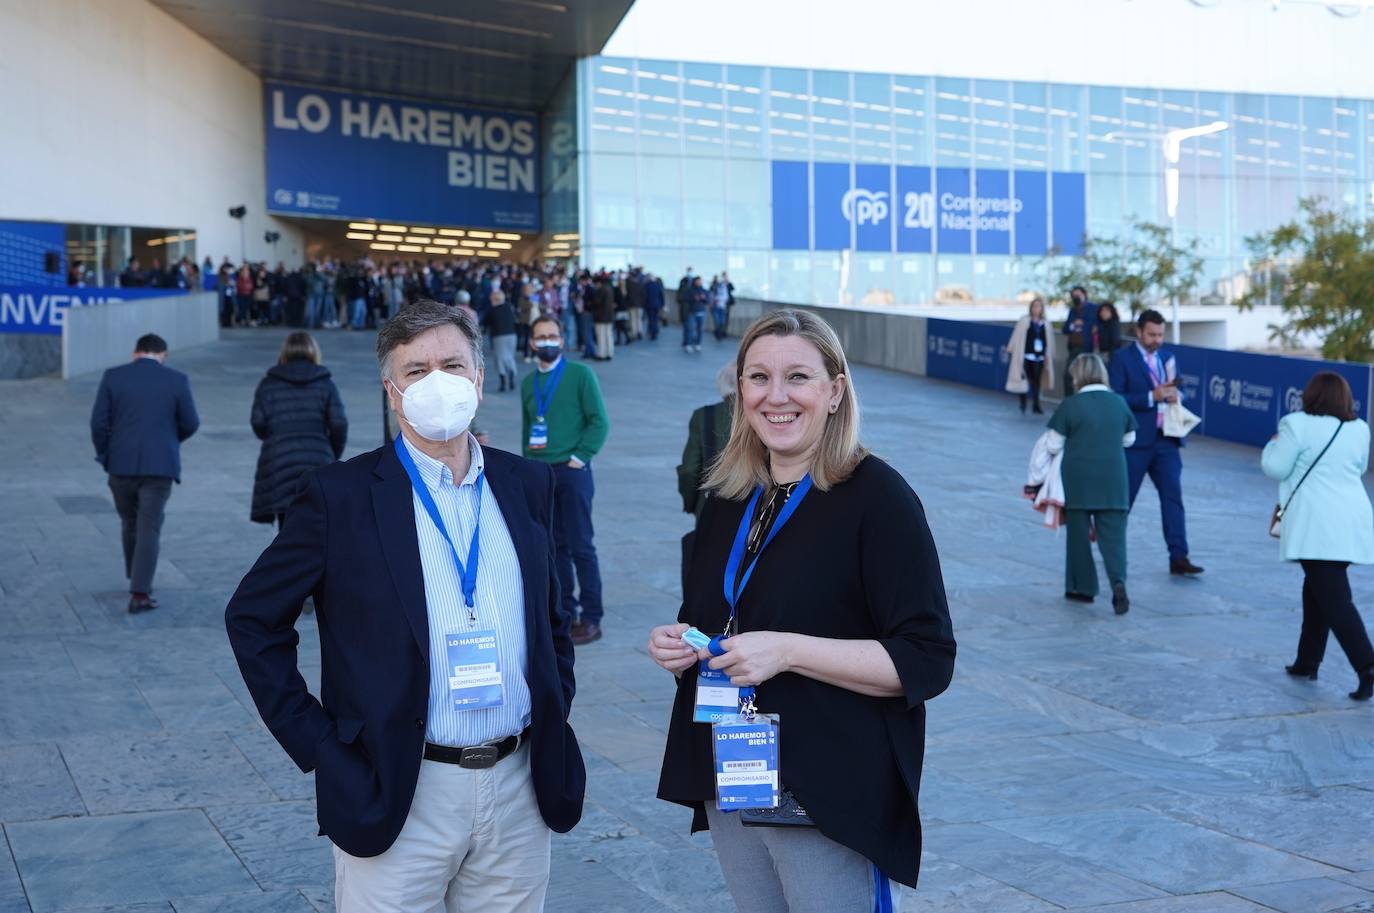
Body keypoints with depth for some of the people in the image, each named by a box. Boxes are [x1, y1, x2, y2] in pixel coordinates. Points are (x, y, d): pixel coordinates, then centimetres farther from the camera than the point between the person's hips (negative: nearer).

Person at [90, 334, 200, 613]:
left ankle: (138, 579, 33)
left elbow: (99, 422, -3)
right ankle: (140, 594, -5)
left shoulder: (113, 377, 0)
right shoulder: (177, 380, -1)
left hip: (121, 464, 2)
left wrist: (105, 455, 11)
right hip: (159, 465, -2)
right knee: (149, 529, 1)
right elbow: (190, 423, 1)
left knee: (130, 523, 21)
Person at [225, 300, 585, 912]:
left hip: (519, 791, 4)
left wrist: (554, 727, 9)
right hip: (400, 796, -4)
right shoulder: (340, 494, -5)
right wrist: (319, 747, -5)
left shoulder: (527, 486, 7)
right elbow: (252, 617, -1)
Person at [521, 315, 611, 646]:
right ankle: (565, 611, 17)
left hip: (572, 472, -5)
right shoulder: (529, 382, 13)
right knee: (554, 546, 8)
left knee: (580, 546, -4)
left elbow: (599, 421, -5)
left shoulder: (580, 374, -3)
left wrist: (580, 457, -10)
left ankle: (591, 618, 1)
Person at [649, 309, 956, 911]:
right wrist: (677, 644, 0)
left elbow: (927, 662, -17)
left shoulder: (877, 496, -12)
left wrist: (787, 651, -24)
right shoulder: (729, 498, 9)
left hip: (828, 795, -6)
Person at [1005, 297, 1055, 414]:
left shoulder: (1045, 324, 8)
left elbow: (1048, 341, 11)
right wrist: (1012, 350, -2)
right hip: (1026, 356, -2)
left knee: (1036, 380, 1)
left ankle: (1036, 405, 8)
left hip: (1039, 357, 2)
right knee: (1024, 379, -4)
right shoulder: (1024, 321, 0)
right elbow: (1017, 337, 0)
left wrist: (1048, 356, 7)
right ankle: (1023, 404, 8)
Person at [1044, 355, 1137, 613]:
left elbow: (1054, 446, -4)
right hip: (1113, 479, 2)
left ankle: (1082, 587, 18)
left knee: (1079, 532, 11)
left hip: (1078, 479, -2)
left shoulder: (1070, 405, -8)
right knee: (1113, 533, 1)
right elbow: (1129, 439, 14)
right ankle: (1118, 581, -20)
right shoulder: (1119, 402, 2)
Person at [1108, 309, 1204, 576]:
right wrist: (1151, 397, -20)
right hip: (1135, 441, -5)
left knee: (1173, 496, -4)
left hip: (1165, 439, 5)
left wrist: (1176, 395, -4)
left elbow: (1176, 392, 20)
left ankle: (1178, 557, -6)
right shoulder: (1122, 359, -5)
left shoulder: (1167, 357, 13)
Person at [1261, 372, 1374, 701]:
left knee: (1335, 599, -9)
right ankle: (1308, 662, 27)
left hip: (1318, 526, -7)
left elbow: (1276, 468, -4)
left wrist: (1274, 444, 14)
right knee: (1317, 590, 21)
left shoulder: (1298, 425, -8)